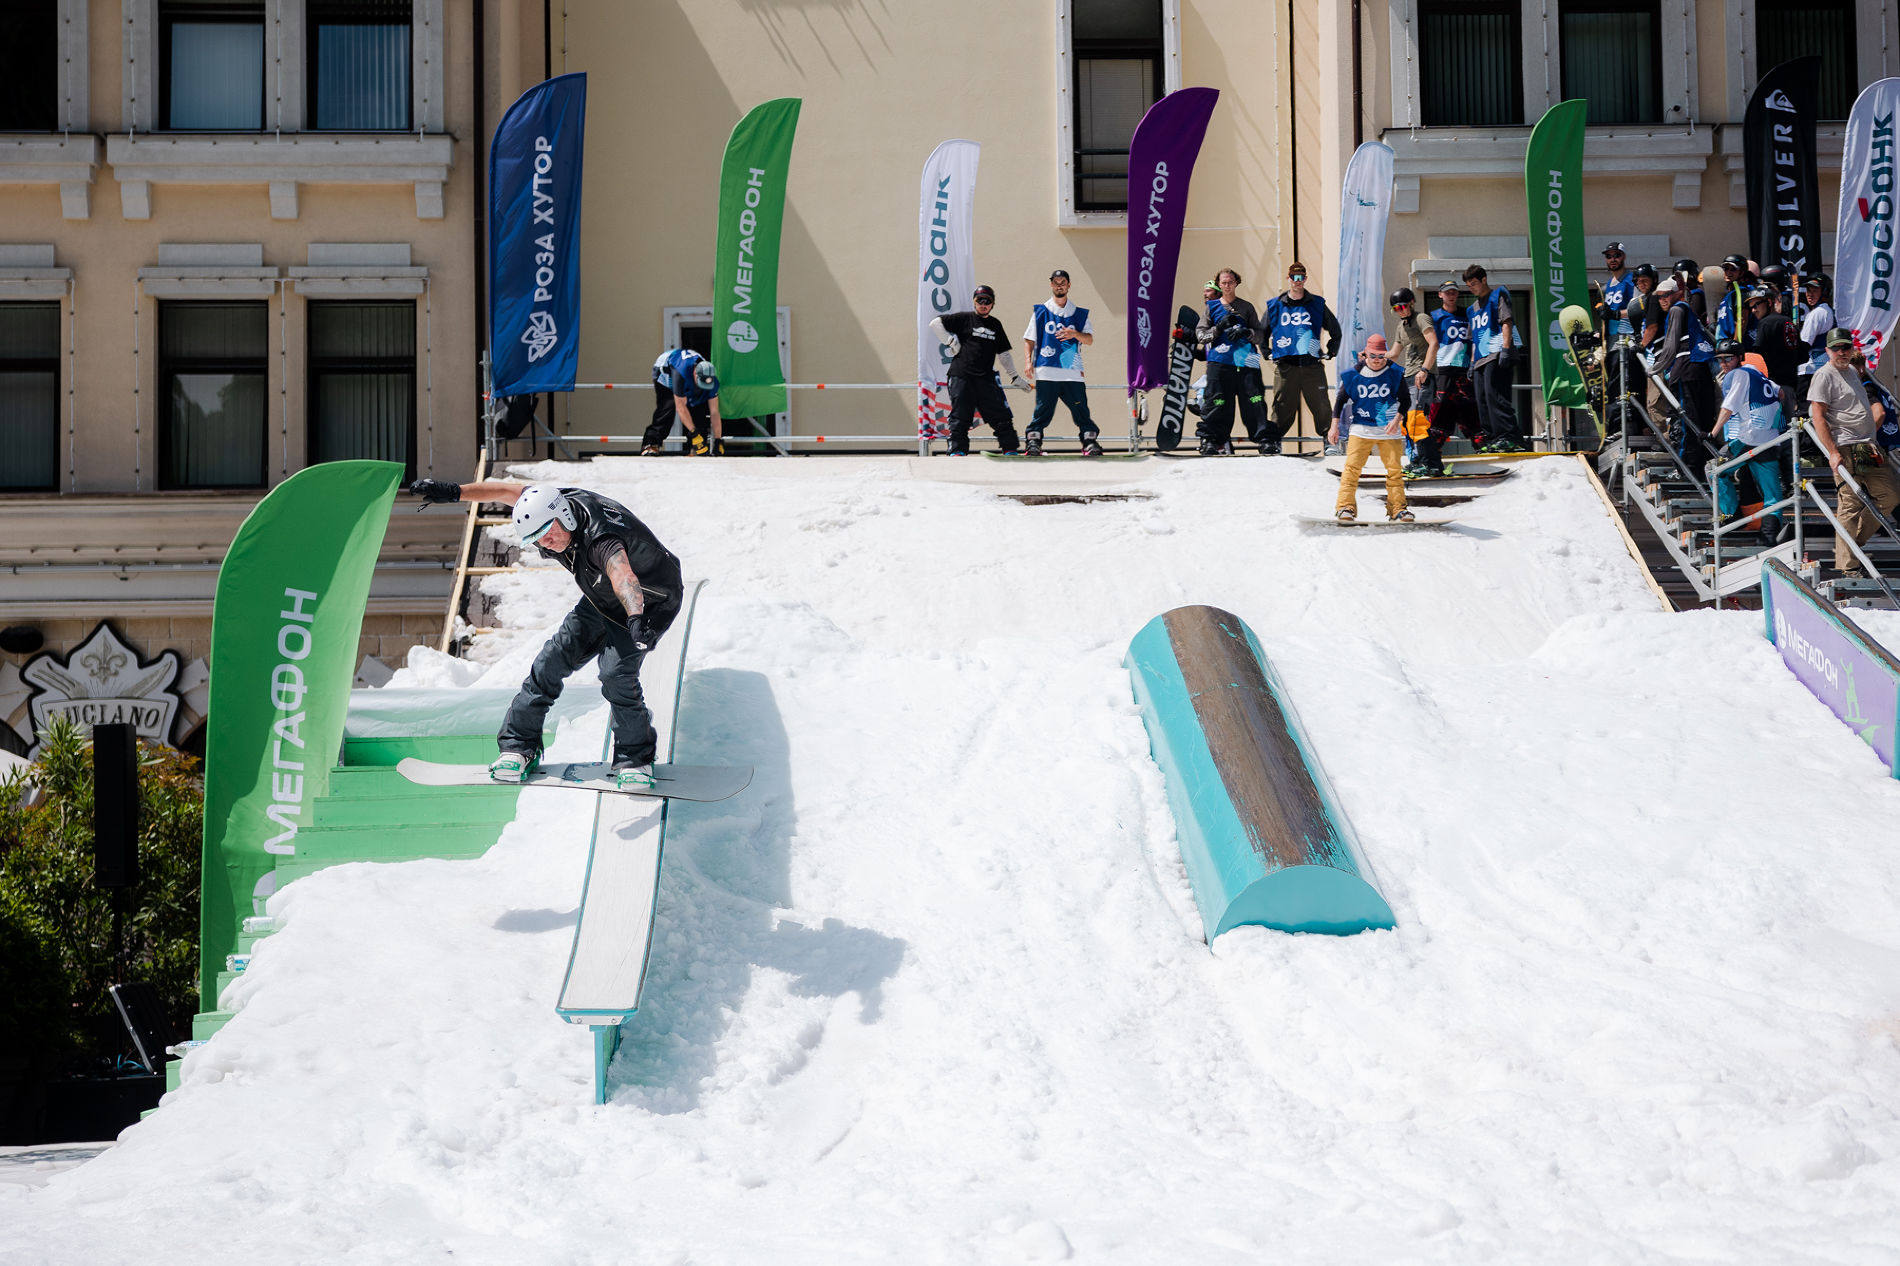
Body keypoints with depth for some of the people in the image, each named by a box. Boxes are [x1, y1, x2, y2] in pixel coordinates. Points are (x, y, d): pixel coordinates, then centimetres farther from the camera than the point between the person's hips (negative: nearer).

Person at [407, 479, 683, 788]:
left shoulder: (602, 539, -42)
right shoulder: (549, 503, -18)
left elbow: (623, 576, -62)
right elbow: (507, 490, -1)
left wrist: (636, 619, -80)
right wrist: (454, 492, 1)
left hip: (649, 603, -8)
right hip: (601, 601, 8)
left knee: (616, 673, -26)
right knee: (553, 659, 0)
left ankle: (636, 758, -5)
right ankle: (518, 746, 12)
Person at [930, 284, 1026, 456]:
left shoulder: (996, 325, 18)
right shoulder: (964, 319, 5)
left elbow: (1004, 353, 24)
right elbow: (935, 323, 1)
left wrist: (1015, 376, 22)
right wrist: (951, 341, -4)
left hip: (986, 377, 3)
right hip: (961, 376, -3)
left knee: (1000, 414, -1)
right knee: (960, 416, -4)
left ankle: (1010, 449, 6)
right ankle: (958, 450, -1)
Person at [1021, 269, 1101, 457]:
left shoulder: (1079, 314, 15)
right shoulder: (1040, 312, 13)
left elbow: (1089, 339, 7)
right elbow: (1029, 340, 12)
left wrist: (1075, 334, -13)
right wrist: (1028, 362, -2)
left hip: (1072, 371, 1)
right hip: (1046, 371, -1)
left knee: (1081, 409, -4)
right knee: (1043, 409, -5)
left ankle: (1090, 442, 1)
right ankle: (1033, 442, 0)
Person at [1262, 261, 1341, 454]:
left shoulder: (1317, 304, 9)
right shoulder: (1274, 306, 9)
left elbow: (1335, 329, 20)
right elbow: (1262, 332, 22)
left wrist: (1331, 352, 14)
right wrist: (1267, 353, 13)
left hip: (1312, 365, 0)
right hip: (1285, 364, 0)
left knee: (1321, 406, -2)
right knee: (1283, 406, -3)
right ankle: (1272, 440, 4)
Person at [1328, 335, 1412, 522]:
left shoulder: (1395, 373, -1)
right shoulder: (1353, 375, -1)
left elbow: (1405, 400, 4)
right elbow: (1341, 400, 7)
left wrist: (1397, 419, -11)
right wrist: (1335, 425, 1)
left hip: (1389, 430, 1)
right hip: (1361, 428, -1)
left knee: (1395, 469, 0)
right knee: (1352, 467, -10)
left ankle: (1397, 508, 7)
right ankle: (1345, 506, -8)